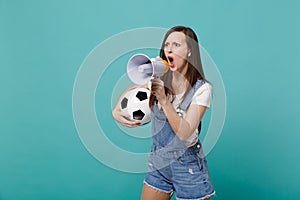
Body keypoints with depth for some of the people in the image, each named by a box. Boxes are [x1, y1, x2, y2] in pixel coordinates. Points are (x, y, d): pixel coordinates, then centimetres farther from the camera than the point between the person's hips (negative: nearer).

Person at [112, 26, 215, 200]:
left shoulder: (201, 88, -16)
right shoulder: (158, 80, -4)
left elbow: (184, 133, -23)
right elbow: (130, 90, 13)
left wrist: (163, 99, -31)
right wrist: (116, 110, -7)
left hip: (188, 165, -4)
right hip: (158, 161, 4)